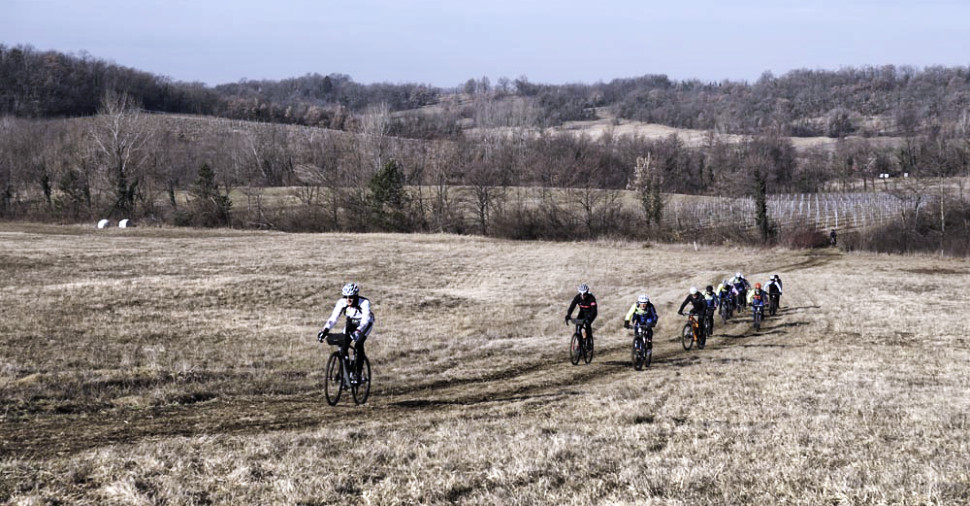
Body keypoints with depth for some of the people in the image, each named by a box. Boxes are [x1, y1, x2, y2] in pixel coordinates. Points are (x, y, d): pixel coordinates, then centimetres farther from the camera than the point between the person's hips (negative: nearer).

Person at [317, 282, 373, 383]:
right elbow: (333, 318, -29)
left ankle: (357, 373, -15)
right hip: (351, 323, 4)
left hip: (365, 324, -4)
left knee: (358, 345, -26)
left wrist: (357, 332, -61)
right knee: (343, 346, -13)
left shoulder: (364, 303, -34)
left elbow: (365, 320, -44)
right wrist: (325, 331, -44)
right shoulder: (341, 303, -25)